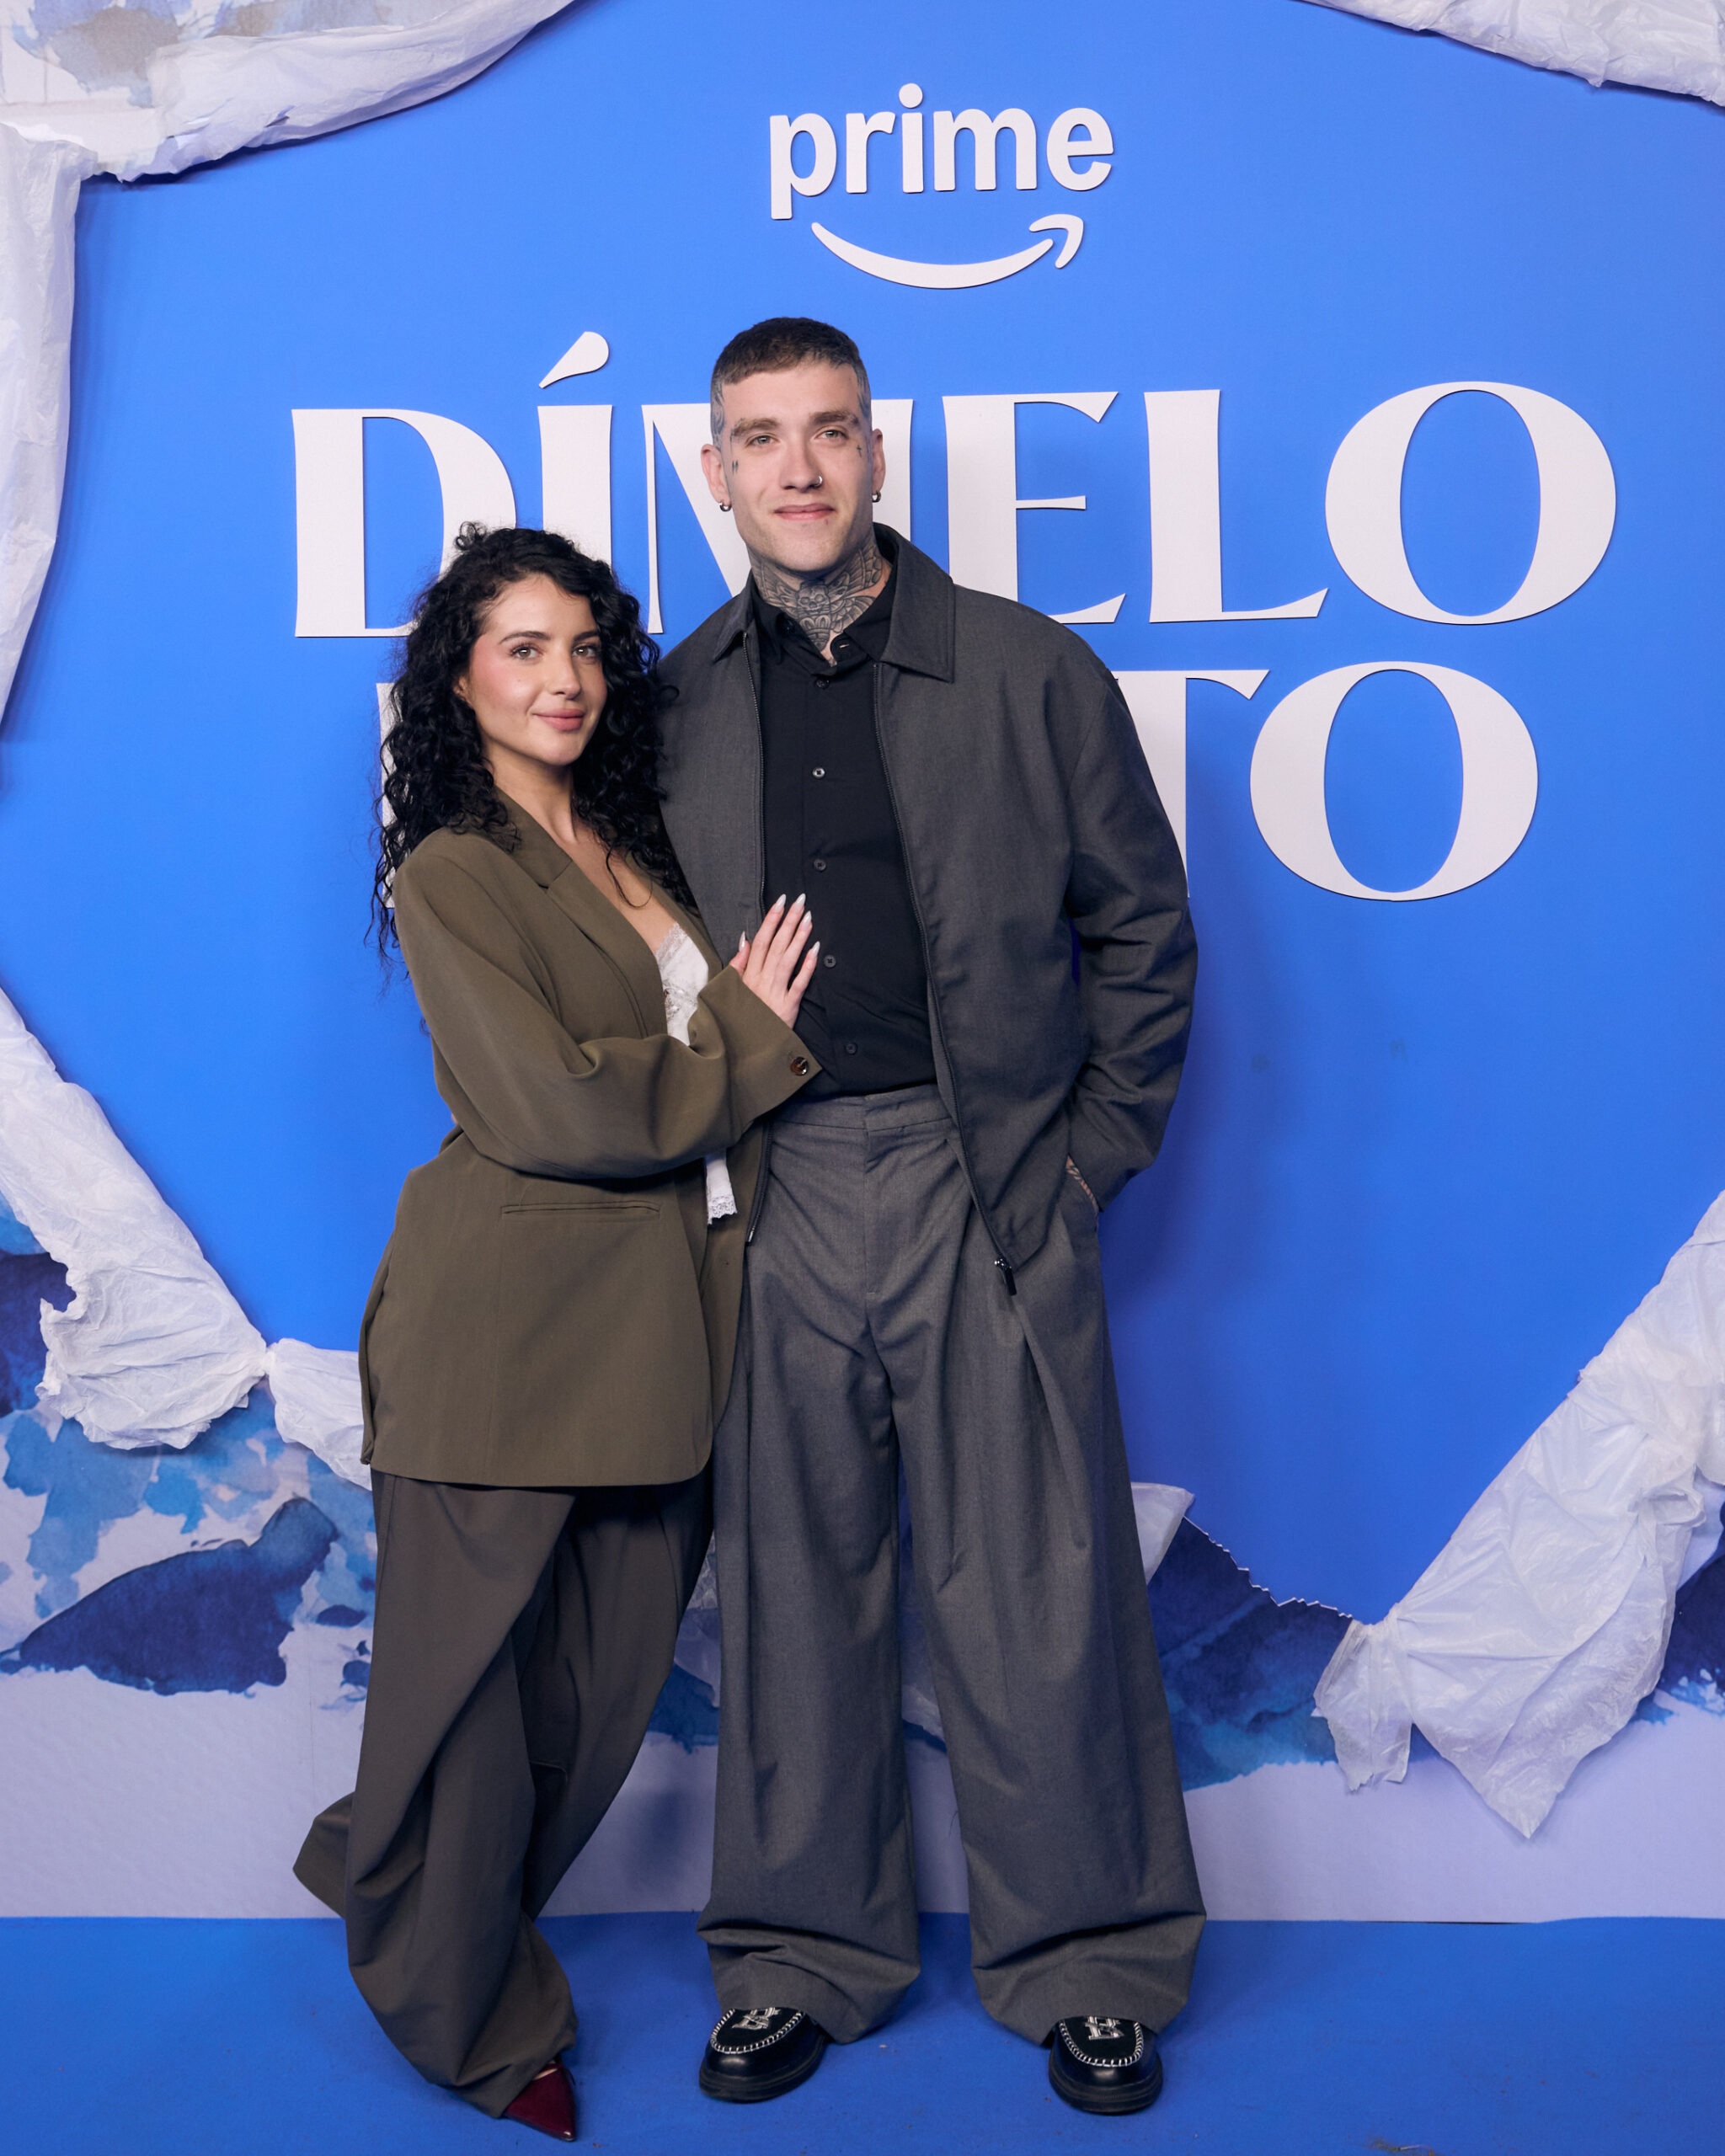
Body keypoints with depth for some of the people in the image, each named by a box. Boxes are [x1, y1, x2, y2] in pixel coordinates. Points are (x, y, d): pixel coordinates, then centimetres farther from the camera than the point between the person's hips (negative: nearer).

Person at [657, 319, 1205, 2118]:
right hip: (773, 1205, 2)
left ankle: (1090, 1966, 24)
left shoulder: (1037, 675, 3)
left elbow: (1143, 927, 7)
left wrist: (1092, 1154, 2)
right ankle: (803, 1956, 28)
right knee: (793, 1586, 10)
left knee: (1034, 1593, 4)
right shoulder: (674, 705, 8)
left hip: (990, 1191, -1)